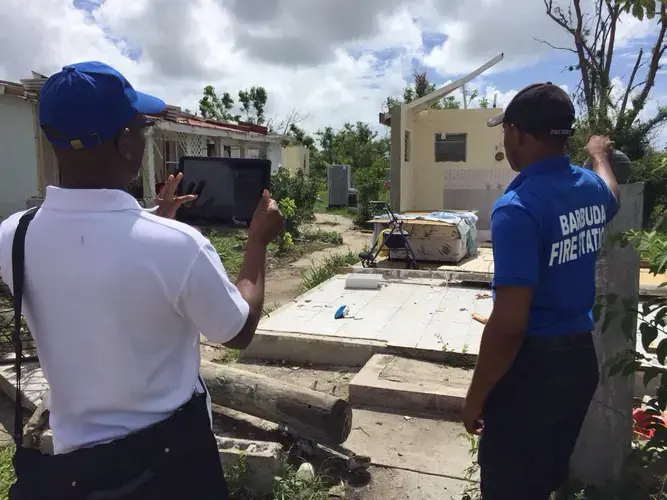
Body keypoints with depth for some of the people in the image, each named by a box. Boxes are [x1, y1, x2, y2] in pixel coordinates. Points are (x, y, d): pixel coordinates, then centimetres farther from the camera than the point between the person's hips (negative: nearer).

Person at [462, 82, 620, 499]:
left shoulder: (518, 208, -25)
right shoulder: (592, 188, 1)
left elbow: (509, 325, -27)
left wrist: (476, 397, -14)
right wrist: (600, 155, 50)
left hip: (534, 365, -8)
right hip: (581, 356, 8)